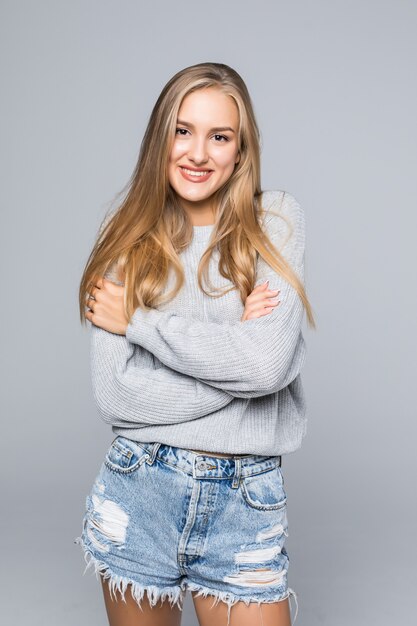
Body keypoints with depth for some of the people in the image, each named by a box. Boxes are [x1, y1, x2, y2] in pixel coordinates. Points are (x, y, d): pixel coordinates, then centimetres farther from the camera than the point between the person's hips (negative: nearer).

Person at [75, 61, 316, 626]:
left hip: (245, 503, -1)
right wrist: (237, 345, -14)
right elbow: (114, 394, -9)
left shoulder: (276, 220, -3)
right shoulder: (128, 239, 0)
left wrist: (136, 321, -11)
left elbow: (269, 361, -18)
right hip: (138, 494, 2)